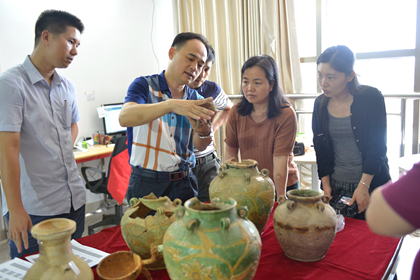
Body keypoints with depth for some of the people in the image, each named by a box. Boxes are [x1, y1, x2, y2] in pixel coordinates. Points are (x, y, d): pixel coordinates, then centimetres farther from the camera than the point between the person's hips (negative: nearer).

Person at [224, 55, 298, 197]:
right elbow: (231, 150, 0)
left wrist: (280, 198, -25)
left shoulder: (286, 115, -19)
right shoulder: (236, 112, -6)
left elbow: (280, 160, -23)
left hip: (283, 185, -3)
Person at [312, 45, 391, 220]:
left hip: (371, 185, -3)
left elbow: (377, 147, -12)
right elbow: (320, 148, 6)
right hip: (335, 187, 3)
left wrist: (364, 186, -16)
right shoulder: (320, 104, 3)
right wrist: (326, 184, 1)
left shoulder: (371, 98, -9)